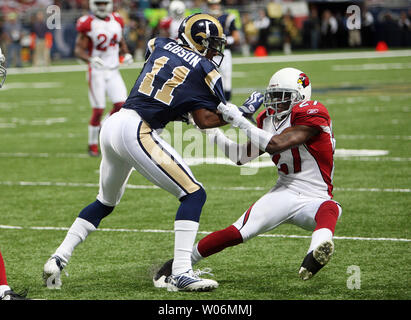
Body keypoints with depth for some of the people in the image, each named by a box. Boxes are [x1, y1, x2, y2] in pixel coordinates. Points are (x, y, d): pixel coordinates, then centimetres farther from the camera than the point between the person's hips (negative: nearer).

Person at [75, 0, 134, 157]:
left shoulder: (116, 21, 6)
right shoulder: (88, 24, -10)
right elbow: (79, 49, -10)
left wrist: (126, 54, 0)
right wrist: (90, 59, -28)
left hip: (113, 71, 5)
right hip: (97, 72, -5)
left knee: (121, 104, -8)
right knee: (98, 110, -6)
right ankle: (93, 144, 10)